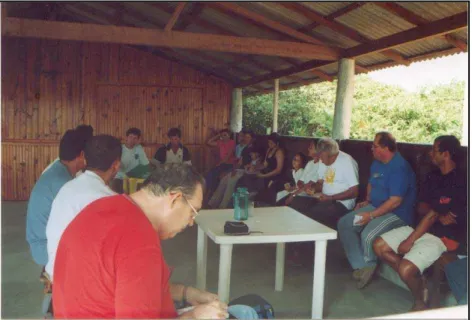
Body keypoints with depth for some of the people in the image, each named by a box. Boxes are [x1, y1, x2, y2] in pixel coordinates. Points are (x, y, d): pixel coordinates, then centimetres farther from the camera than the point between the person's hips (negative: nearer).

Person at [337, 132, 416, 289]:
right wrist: (367, 201, 9)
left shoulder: (399, 167, -21)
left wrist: (371, 215, -24)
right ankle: (361, 266, -5)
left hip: (397, 213, -9)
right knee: (343, 223, -4)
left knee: (368, 235, -32)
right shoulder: (377, 163, 8)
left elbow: (395, 201, -25)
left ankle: (369, 265, 2)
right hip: (375, 206, 9)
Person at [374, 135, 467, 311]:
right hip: (420, 226, 9)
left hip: (442, 236, -9)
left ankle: (419, 301, 6)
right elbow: (421, 208, 7)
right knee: (379, 245, 0)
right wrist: (439, 215, -15)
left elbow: (432, 215, -19)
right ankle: (417, 279, 10)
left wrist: (410, 241, -15)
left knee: (405, 269, -27)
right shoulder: (434, 176, 9)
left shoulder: (459, 183, -18)